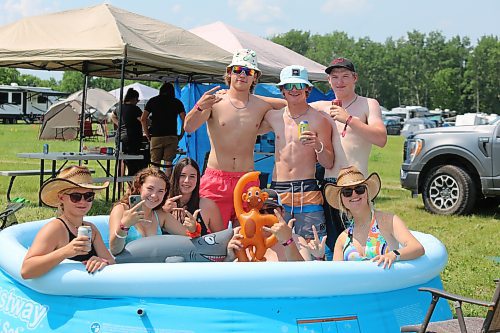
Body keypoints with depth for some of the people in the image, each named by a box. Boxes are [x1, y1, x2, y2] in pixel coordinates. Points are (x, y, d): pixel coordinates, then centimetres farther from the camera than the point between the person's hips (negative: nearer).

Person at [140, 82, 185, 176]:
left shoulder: (153, 101, 12)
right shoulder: (177, 102, 8)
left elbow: (143, 118, 4)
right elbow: (184, 119, -2)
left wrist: (147, 135, 8)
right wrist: (181, 135, 6)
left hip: (156, 136, 1)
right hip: (171, 136, 0)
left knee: (155, 164, 3)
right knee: (168, 163, 2)